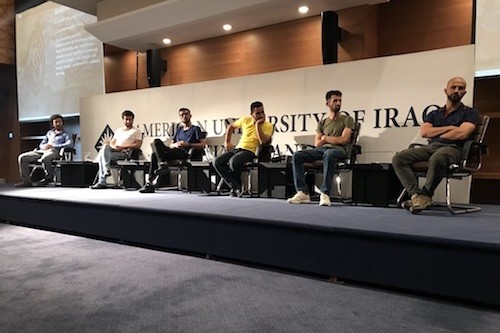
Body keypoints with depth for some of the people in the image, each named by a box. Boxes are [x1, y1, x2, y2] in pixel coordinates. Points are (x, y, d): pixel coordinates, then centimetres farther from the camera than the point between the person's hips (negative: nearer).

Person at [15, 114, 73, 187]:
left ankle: (49, 177, -16)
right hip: (42, 151, 6)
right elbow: (41, 144, 26)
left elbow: (70, 145, -7)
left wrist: (53, 146, -14)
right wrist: (43, 146, -1)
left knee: (44, 158, -41)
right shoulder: (49, 133, 31)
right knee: (22, 157, -14)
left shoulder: (65, 135, 14)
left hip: (54, 151, -6)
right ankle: (26, 181, -13)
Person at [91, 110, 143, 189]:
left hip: (125, 153, -6)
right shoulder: (118, 130, 25)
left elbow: (137, 145, -8)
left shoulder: (136, 131, 6)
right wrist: (114, 146, -6)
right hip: (114, 152, 6)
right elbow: (111, 143, 20)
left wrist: (122, 146, -13)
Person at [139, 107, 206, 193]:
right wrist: (175, 144, 0)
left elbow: (202, 145, 0)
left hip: (185, 153, -6)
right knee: (157, 142, -19)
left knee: (155, 155, -22)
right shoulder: (179, 130, 30)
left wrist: (188, 145, -12)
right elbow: (171, 145, 25)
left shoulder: (195, 129, 13)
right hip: (174, 151, 6)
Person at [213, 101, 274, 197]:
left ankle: (236, 187, -10)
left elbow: (263, 142, -19)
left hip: (250, 151, -5)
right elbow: (231, 126, 25)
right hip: (237, 148, 5)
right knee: (217, 162, -18)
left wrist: (258, 125, -16)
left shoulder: (268, 126, -2)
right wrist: (227, 142, 17)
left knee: (233, 161, -35)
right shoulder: (246, 120, 9)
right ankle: (235, 186, -18)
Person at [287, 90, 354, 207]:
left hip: (338, 150, -4)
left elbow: (344, 140, -3)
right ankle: (303, 192, -26)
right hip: (322, 149, 4)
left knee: (328, 154, -42)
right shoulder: (322, 123, 22)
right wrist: (334, 139, 2)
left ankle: (325, 193, -40)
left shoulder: (347, 119, 12)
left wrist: (325, 138, 5)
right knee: (297, 155, -21)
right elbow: (317, 144, 13)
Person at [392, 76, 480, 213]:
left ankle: (425, 196, -26)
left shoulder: (470, 113, 14)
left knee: (437, 158, -42)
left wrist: (435, 134, 5)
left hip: (452, 148, -4)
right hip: (430, 147, 5)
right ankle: (416, 194, -32)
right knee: (398, 158, -21)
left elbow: (462, 134, -6)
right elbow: (424, 132, 7)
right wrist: (449, 128, -1)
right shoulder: (434, 114, 25)